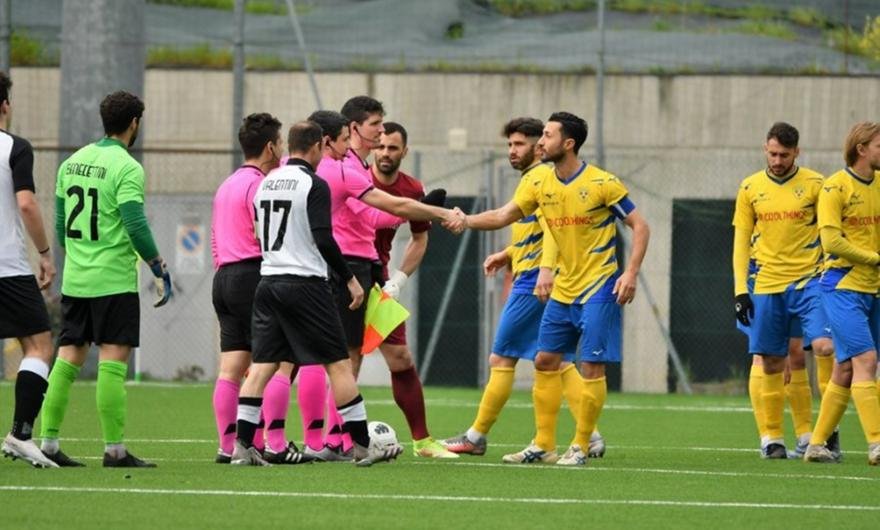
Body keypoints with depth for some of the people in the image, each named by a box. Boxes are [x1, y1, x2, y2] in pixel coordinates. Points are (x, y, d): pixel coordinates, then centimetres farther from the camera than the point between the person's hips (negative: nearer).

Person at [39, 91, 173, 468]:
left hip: (74, 279, 7)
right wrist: (160, 270, -9)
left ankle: (48, 443, 6)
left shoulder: (72, 162, 12)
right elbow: (136, 227, -17)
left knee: (69, 357, 9)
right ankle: (114, 449, -7)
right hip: (114, 281, -7)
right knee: (113, 360, -5)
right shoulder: (127, 168, -11)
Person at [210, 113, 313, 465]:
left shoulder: (227, 185, 20)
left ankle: (228, 446, 3)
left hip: (224, 277, 9)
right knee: (280, 363, -7)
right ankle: (275, 445, -13)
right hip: (254, 276, -9)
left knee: (231, 368, 5)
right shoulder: (259, 185, -10)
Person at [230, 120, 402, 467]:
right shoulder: (314, 185, -10)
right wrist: (350, 279, -8)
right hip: (305, 282, -7)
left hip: (268, 281, 7)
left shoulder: (266, 183, 12)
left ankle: (242, 446, -2)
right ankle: (362, 447, 2)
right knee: (338, 364, 0)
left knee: (262, 365, 5)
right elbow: (324, 240, -16)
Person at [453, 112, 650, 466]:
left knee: (591, 367, -8)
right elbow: (504, 216, -1)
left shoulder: (602, 184, -13)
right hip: (563, 290, 6)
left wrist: (630, 273, -18)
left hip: (598, 289, -6)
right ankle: (543, 444, 13)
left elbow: (639, 227, -8)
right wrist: (466, 221, -19)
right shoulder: (539, 185, 3)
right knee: (545, 361, 6)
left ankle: (580, 447, 1)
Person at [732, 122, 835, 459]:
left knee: (824, 346, -18)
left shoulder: (815, 185, 2)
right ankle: (772, 437, 10)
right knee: (770, 361, 2)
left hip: (808, 282, -2)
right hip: (766, 287, 2)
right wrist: (740, 290, 2)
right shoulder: (750, 188, 7)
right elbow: (741, 242, 9)